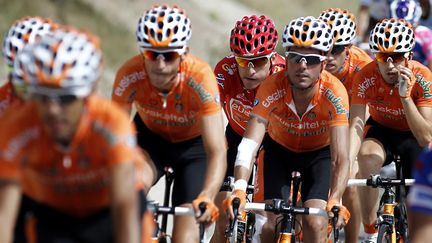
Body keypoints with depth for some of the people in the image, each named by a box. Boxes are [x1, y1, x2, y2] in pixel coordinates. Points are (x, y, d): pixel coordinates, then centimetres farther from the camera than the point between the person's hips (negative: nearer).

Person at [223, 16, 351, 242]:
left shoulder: (334, 92, -34)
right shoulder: (272, 87, -32)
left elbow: (340, 157, -39)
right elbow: (249, 144, -39)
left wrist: (335, 202, -56)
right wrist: (239, 190, -55)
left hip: (320, 153, -1)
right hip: (279, 150, 1)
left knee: (315, 224, -19)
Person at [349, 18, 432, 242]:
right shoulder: (365, 77, -28)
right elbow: (356, 126, -34)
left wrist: (405, 96, -46)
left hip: (413, 134, 0)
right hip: (381, 130, 0)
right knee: (367, 155, -33)